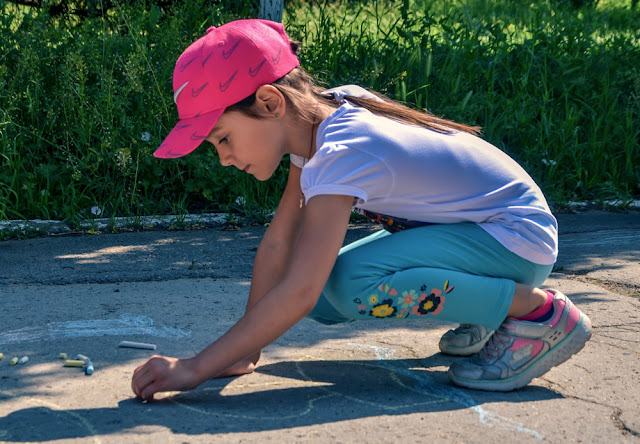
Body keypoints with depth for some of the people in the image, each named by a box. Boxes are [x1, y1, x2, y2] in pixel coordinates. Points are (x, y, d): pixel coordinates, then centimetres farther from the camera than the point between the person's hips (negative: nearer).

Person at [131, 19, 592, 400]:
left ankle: (540, 311, -14)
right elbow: (278, 242, 1)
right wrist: (244, 350, -1)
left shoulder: (339, 156, -29)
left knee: (353, 283, -30)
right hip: (477, 227, 9)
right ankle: (484, 313, 11)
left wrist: (196, 367, -34)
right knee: (323, 287, 0)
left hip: (518, 238, -9)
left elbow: (297, 294, -36)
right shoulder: (315, 121, -2)